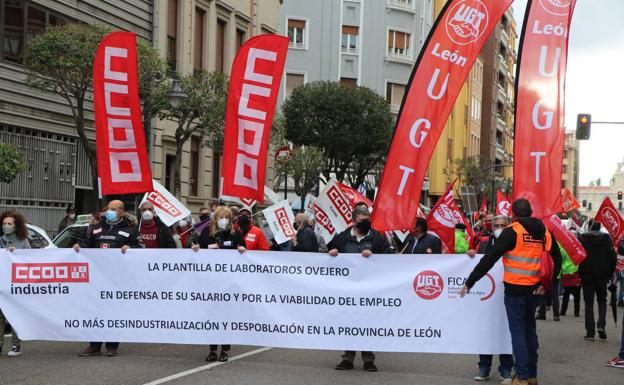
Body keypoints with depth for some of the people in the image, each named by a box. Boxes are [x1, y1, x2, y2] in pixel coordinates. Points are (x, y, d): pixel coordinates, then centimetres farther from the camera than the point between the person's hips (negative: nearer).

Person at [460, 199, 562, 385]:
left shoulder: (512, 232, -11)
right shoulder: (544, 233, 6)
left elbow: (489, 259, -15)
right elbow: (557, 261, 10)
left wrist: (469, 282, -11)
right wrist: (546, 284, 10)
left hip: (515, 289, -5)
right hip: (534, 290, 5)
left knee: (517, 331, 0)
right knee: (530, 329, 17)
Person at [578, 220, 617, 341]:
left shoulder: (582, 238, -4)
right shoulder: (607, 238, 2)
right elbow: (613, 258, 1)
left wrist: (579, 273, 2)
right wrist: (610, 274, 9)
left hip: (587, 276, -1)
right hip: (603, 276, 1)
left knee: (589, 303, 4)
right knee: (602, 300, 16)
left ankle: (590, 332, 1)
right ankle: (601, 325, -5)